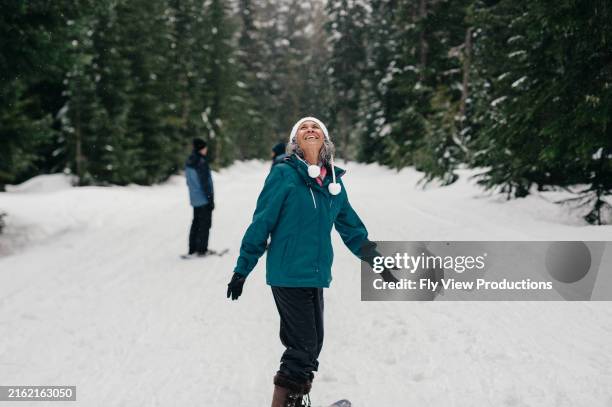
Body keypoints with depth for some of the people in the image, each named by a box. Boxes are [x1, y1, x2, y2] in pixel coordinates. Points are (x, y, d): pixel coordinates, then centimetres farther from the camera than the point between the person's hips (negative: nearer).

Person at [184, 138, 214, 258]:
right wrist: (210, 198, -14)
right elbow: (205, 182, -19)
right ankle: (202, 250, 5)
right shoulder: (201, 162, -19)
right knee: (205, 224, 1)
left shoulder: (189, 162, 8)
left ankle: (192, 250, 14)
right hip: (204, 198, -8)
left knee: (196, 223, 14)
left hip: (194, 199, 8)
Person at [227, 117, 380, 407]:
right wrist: (242, 269, -5)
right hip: (288, 275, -6)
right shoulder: (284, 174, -8)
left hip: (316, 275, 6)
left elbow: (351, 228, 18)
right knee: (303, 347, -8)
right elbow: (261, 223, -7)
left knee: (312, 345, 12)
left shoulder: (334, 180, 10)